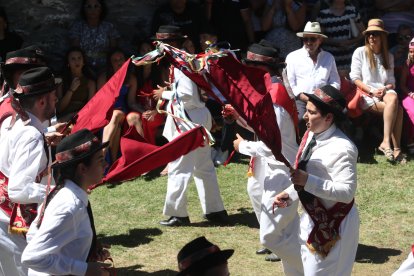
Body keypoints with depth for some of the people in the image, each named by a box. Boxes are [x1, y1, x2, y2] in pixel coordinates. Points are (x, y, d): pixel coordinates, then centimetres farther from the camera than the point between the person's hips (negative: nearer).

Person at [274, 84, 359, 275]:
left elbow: (347, 192, -31)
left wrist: (308, 181, -33)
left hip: (333, 224, -9)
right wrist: (289, 195, 3)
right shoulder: (311, 135, 2)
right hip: (312, 218, 9)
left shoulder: (341, 148, -27)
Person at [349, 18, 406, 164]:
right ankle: (396, 149, -30)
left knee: (393, 98, -35)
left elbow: (392, 82, 14)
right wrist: (372, 91, -13)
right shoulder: (360, 52, 6)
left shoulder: (388, 56, 18)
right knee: (397, 109, -30)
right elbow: (355, 78, -1)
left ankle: (386, 142, -38)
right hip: (366, 94, -3)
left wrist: (385, 88, -10)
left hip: (385, 91, 3)